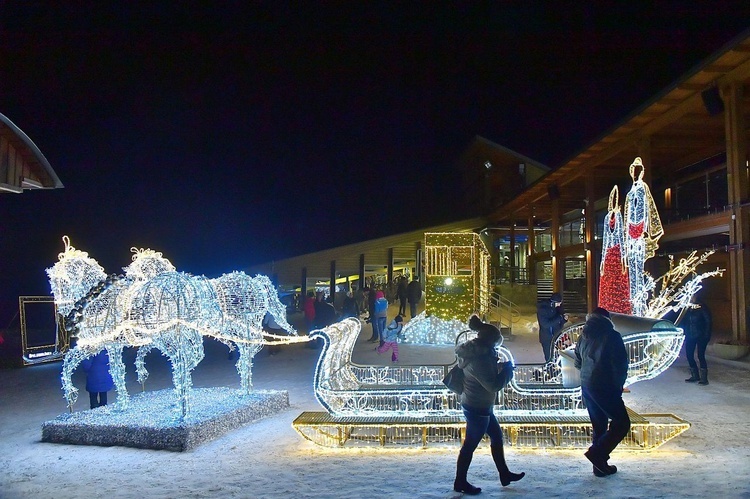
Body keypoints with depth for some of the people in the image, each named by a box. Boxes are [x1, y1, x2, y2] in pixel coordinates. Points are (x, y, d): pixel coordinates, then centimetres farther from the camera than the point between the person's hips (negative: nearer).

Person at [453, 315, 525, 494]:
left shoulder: (476, 352, 3)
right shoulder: (478, 359, -28)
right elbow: (494, 385, -25)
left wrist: (499, 366, 4)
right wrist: (507, 370, -11)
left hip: (480, 406, 10)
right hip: (477, 408, -10)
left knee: (497, 436, 21)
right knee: (470, 445, 4)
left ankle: (504, 474, 35)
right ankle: (460, 482, 19)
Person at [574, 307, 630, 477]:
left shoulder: (583, 337, 9)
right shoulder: (611, 336, -10)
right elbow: (621, 363, -11)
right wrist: (619, 384, 2)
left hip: (586, 387, 7)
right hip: (604, 387, -7)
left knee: (598, 426, 15)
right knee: (622, 424, 3)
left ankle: (600, 465, 18)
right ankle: (597, 453, -7)